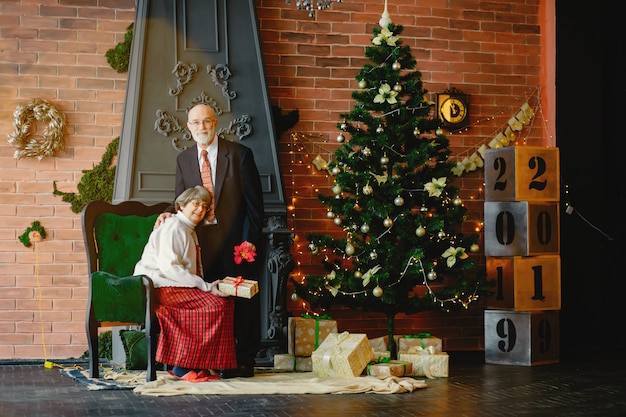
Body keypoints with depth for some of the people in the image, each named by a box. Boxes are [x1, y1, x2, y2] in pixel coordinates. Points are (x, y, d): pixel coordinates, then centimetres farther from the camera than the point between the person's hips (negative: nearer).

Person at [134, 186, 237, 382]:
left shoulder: (190, 231, 22)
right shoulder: (173, 227, -9)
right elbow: (168, 267, -21)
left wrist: (208, 285, 1)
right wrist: (206, 287, -22)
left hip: (178, 285, 9)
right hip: (160, 286, -9)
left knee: (227, 301, -4)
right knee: (216, 305, -22)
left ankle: (201, 363, -4)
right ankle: (184, 365, -18)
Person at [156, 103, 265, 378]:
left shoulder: (239, 154, -2)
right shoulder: (183, 159, 11)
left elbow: (254, 201, -4)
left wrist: (250, 240, -10)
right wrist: (168, 214, -9)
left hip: (236, 242, -3)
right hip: (202, 242, 3)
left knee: (242, 301, 2)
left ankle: (245, 361, 11)